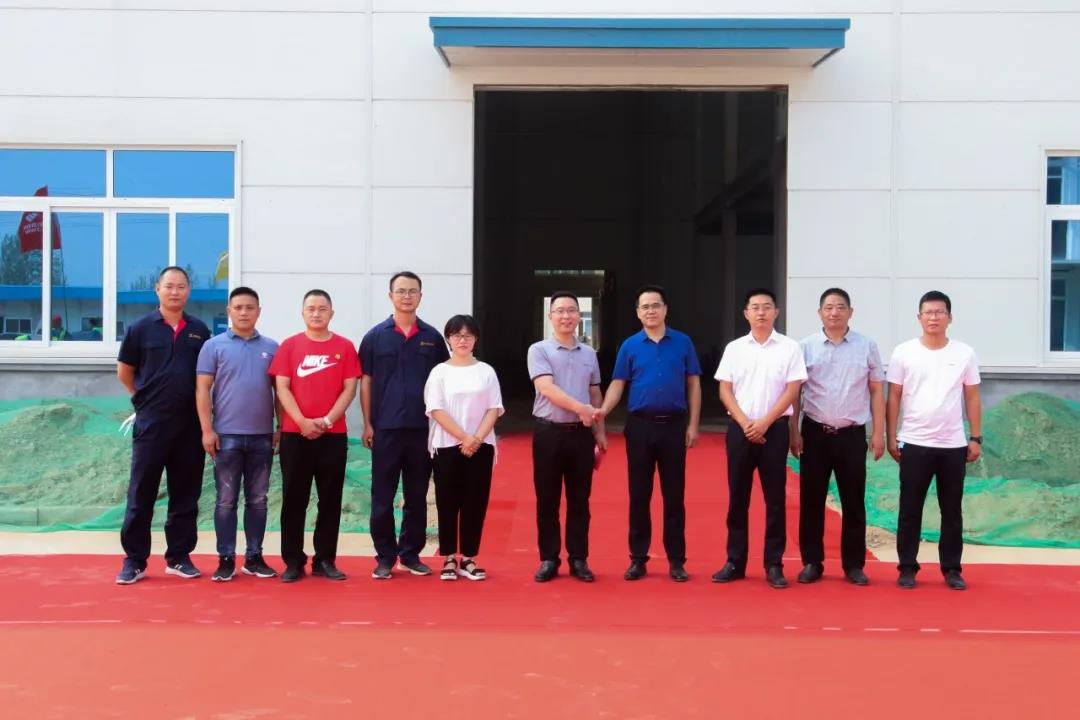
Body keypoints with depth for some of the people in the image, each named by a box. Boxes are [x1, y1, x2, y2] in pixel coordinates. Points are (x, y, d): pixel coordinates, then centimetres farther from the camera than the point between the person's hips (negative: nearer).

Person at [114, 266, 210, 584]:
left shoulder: (200, 330, 6)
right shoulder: (140, 328, 0)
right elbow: (124, 372, 7)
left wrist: (201, 411, 8)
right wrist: (147, 399, 8)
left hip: (190, 425, 2)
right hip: (150, 424, -2)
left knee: (185, 494, 7)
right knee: (141, 493, 1)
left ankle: (179, 557, 16)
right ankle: (134, 560, 7)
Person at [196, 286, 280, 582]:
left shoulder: (272, 348, 8)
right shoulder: (214, 346, 1)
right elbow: (202, 389, -2)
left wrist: (281, 428, 5)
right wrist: (207, 430, -8)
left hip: (262, 436, 2)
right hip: (227, 435, -2)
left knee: (258, 500, 8)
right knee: (226, 500, 2)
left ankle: (254, 557, 15)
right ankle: (226, 559, 8)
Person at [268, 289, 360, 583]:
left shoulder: (345, 347, 4)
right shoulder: (289, 345, 4)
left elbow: (349, 389, 0)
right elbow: (282, 388, -1)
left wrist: (327, 420, -11)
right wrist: (302, 421, -13)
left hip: (334, 435, 0)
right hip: (295, 434, 0)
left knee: (331, 500, 4)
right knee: (293, 500, 3)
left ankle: (325, 560, 12)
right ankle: (293, 561, 10)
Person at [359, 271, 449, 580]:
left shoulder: (432, 337, 6)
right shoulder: (375, 336, 2)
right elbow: (366, 382, 3)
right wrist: (367, 424, -3)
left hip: (423, 428, 1)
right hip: (385, 428, -1)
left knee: (417, 497, 8)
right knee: (382, 497, 3)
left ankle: (411, 553, 18)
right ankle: (385, 556, 12)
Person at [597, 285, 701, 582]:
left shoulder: (683, 342, 4)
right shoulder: (629, 346, 4)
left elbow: (693, 385, 5)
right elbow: (618, 384, 1)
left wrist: (693, 425, -2)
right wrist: (602, 410, -16)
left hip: (674, 425, 0)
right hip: (640, 425, 1)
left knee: (674, 495, 4)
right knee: (639, 495, 4)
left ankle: (676, 560, 12)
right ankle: (638, 558, 13)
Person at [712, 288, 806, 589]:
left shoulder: (789, 348, 1)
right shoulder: (734, 348, 6)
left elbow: (792, 391, -4)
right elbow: (725, 391, 3)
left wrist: (764, 423, -11)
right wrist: (745, 423, -9)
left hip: (774, 429, -1)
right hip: (740, 429, 2)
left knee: (775, 499, 2)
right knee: (737, 498, 5)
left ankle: (774, 565, 9)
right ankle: (735, 562, 13)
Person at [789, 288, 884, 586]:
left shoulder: (867, 346, 2)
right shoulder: (806, 346, 1)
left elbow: (876, 392, 4)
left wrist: (878, 433, 0)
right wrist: (794, 433, -2)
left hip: (852, 434, 0)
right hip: (815, 432, 0)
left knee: (853, 503, 5)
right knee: (811, 501, 4)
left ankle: (854, 565, 15)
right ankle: (812, 562, 14)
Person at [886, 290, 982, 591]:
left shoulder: (965, 353, 3)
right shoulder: (904, 352, -1)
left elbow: (972, 398, 7)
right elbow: (894, 397, 2)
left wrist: (976, 438, 3)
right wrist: (891, 438, -1)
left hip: (954, 445, 1)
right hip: (914, 444, -1)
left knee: (952, 511, 8)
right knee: (910, 510, 4)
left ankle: (952, 568, 17)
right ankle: (907, 568, 12)